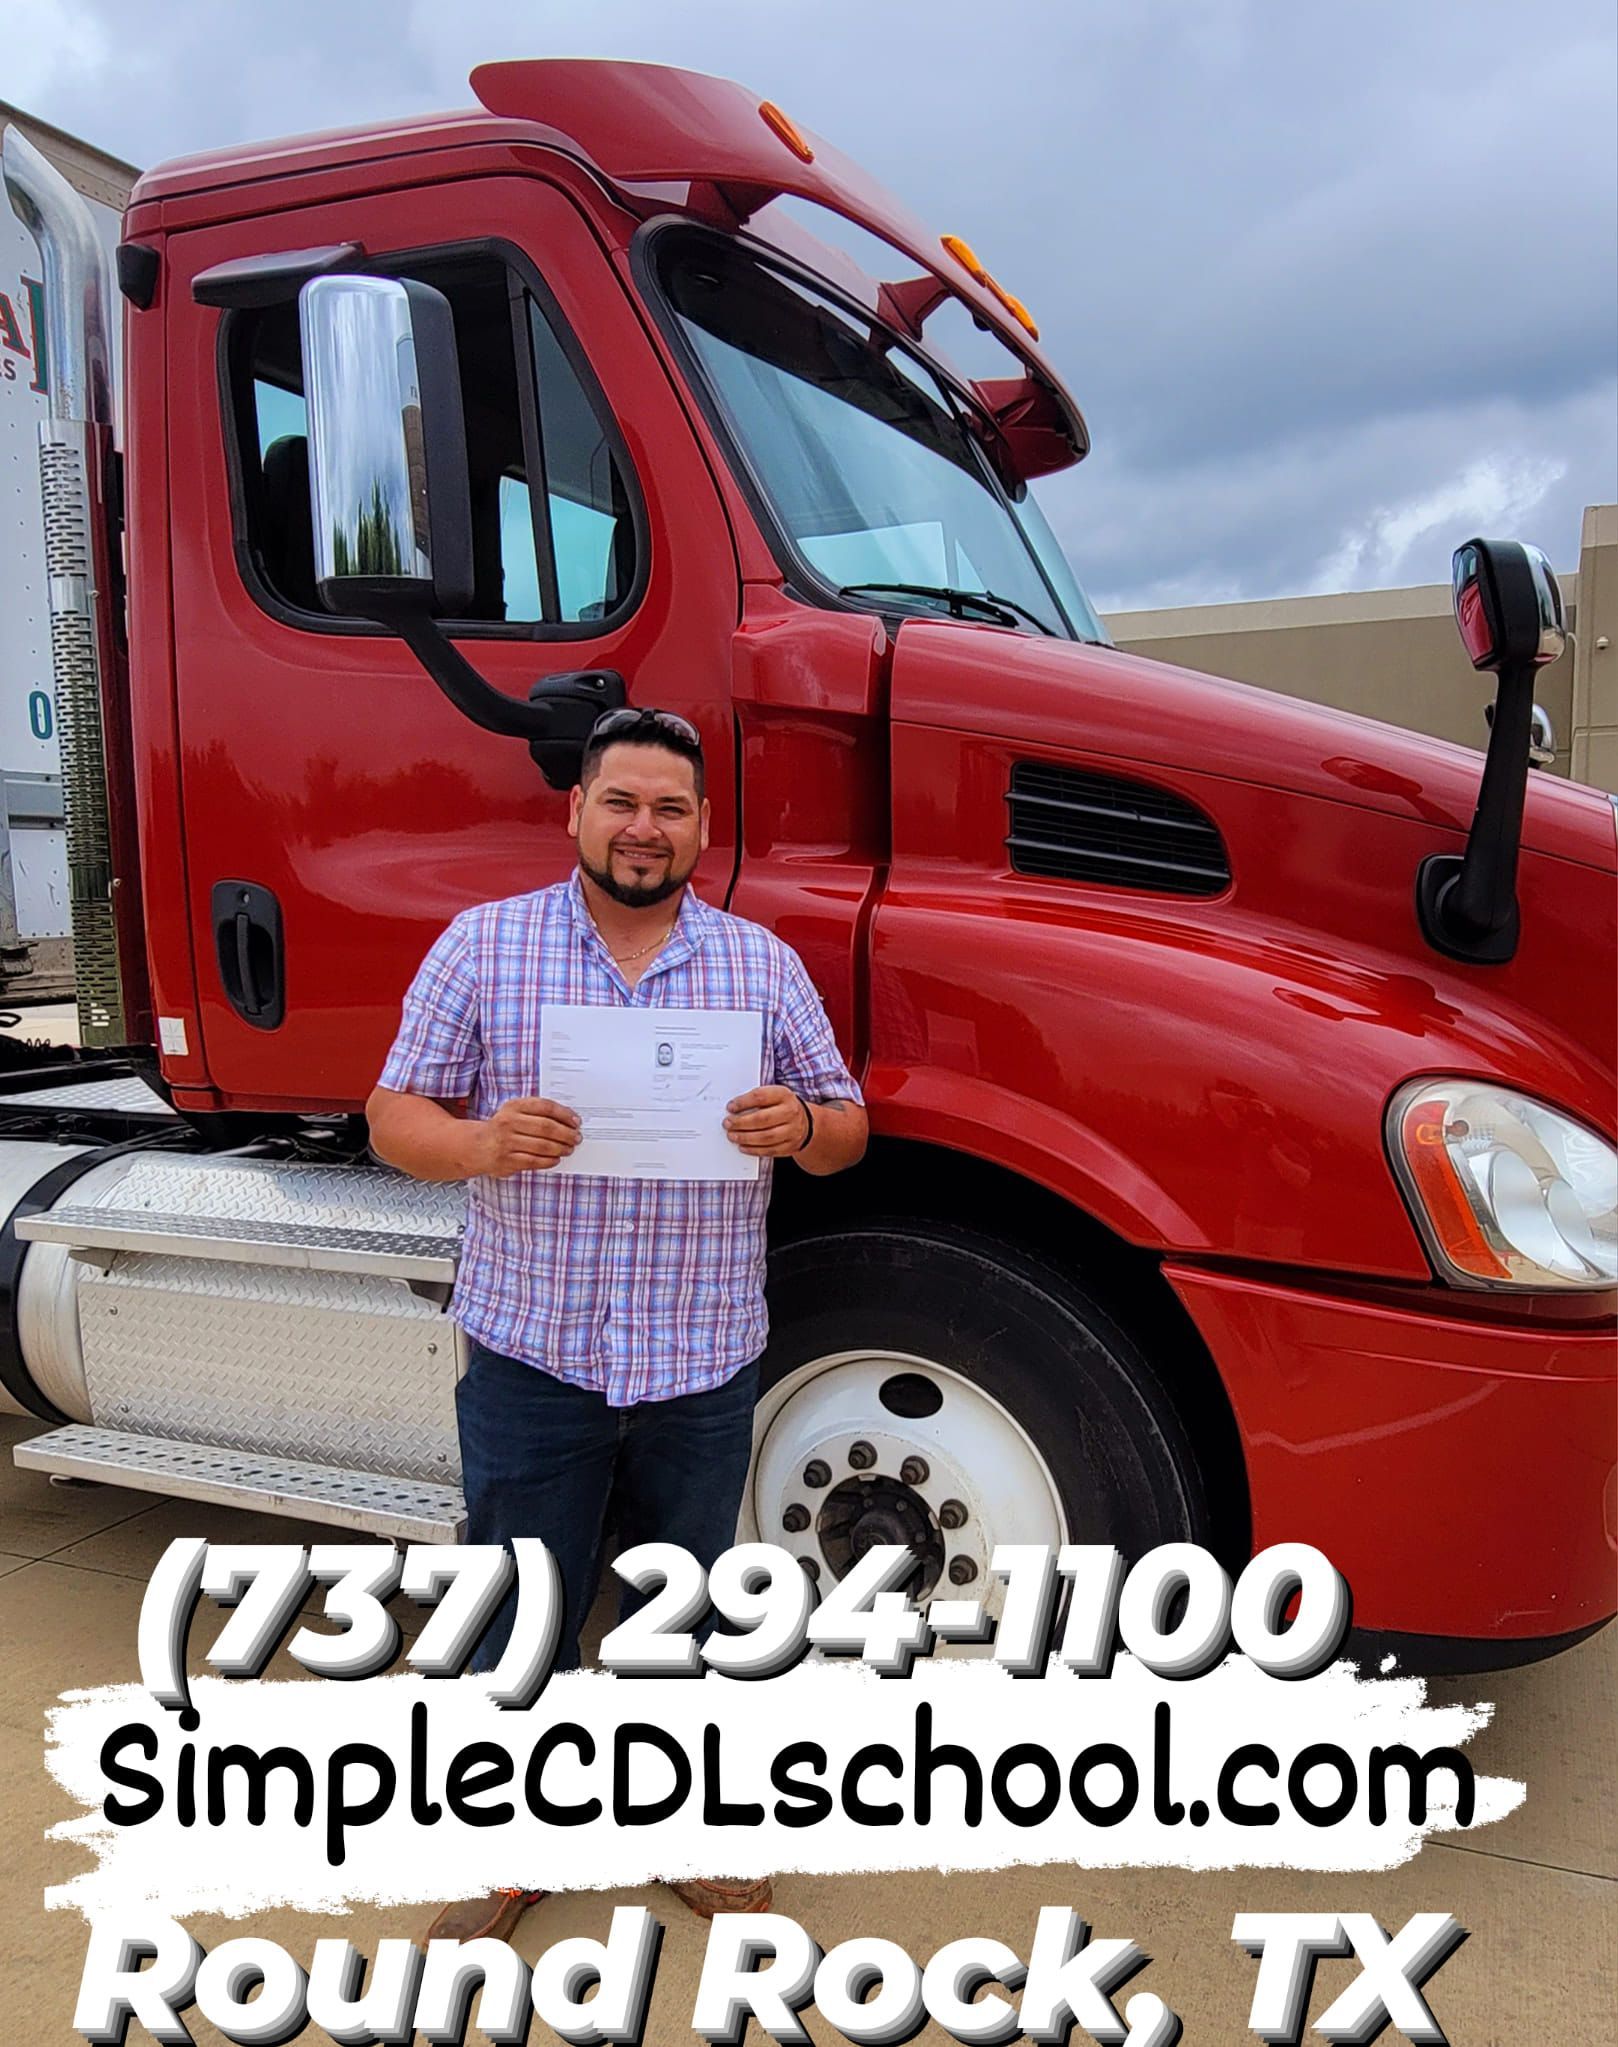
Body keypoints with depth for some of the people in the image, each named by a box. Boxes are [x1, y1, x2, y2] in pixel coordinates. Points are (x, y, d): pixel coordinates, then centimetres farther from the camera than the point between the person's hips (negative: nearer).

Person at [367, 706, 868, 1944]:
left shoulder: (762, 962, 4)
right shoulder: (483, 944, 0)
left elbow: (847, 1133, 6)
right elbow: (397, 1117, -1)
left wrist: (802, 1126, -18)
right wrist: (479, 1145, -23)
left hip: (706, 1364, 2)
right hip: (531, 1357, -1)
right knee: (520, 1621, 12)